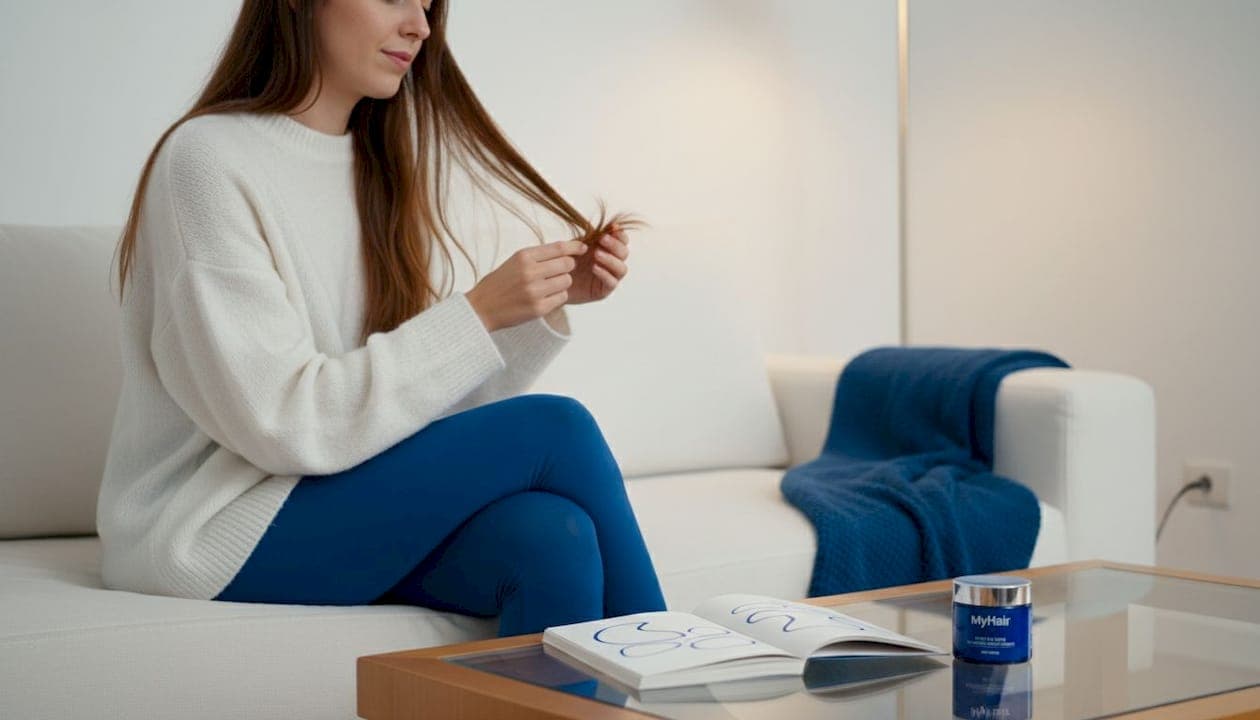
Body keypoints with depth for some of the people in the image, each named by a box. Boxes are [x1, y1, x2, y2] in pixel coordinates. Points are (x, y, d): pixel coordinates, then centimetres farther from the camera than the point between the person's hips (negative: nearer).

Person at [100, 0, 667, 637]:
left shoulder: (379, 167, 12)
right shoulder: (210, 160, -11)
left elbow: (432, 404, 8)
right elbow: (285, 423, -20)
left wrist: (548, 304, -5)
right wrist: (477, 315, -20)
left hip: (340, 503, 6)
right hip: (206, 535, -6)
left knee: (550, 534, -26)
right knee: (554, 431, -19)